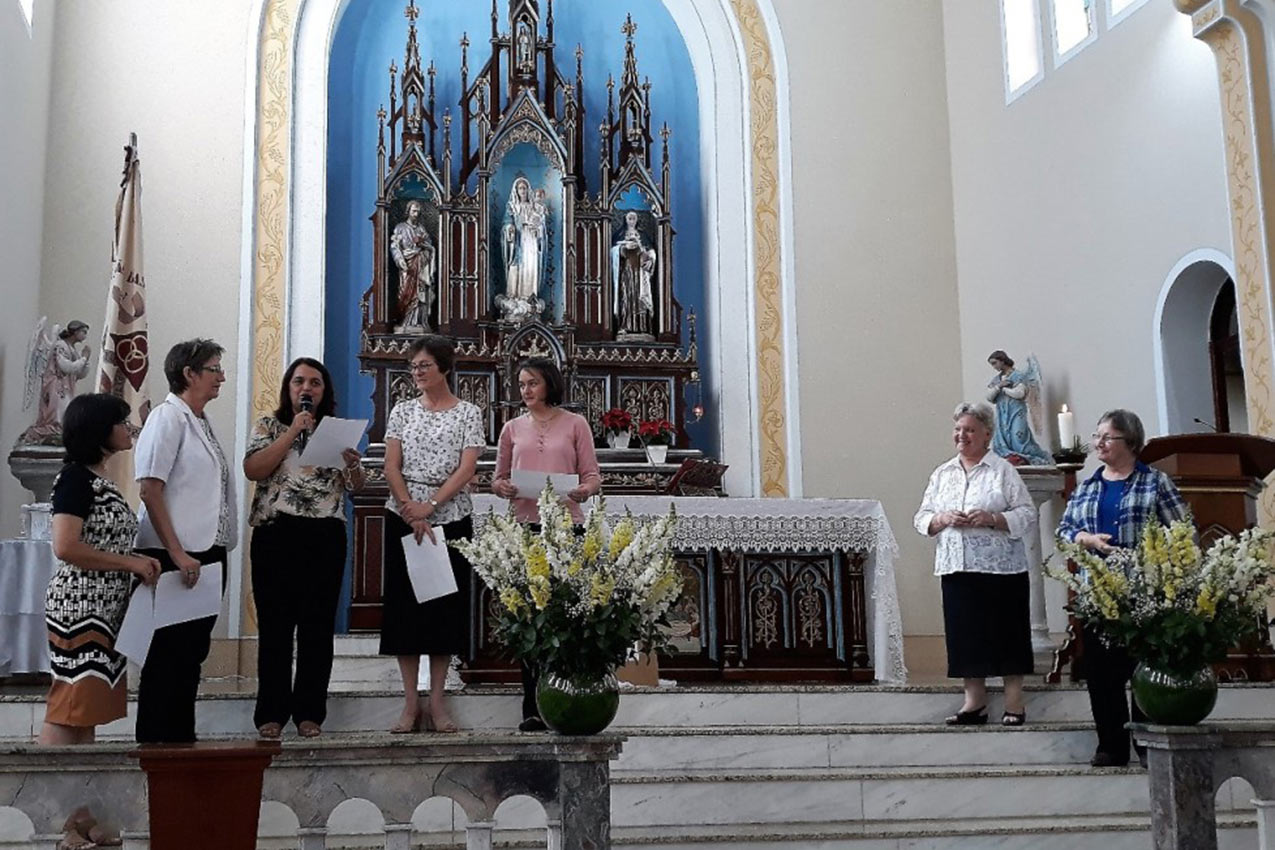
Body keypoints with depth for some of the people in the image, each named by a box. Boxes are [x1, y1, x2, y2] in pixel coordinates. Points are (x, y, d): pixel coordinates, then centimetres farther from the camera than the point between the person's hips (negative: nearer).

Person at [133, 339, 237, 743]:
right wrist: (177, 553, -21)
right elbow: (149, 490, -17)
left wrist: (217, 551, 15)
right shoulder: (168, 417, -10)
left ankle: (182, 738, 21)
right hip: (175, 558, -8)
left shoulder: (201, 422, 15)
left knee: (193, 652, 13)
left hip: (206, 555, 8)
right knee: (168, 656, -2)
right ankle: (155, 741, 7)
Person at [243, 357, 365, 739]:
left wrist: (352, 464, -12)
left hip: (326, 537, 2)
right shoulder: (269, 426, 7)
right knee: (275, 625, 0)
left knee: (318, 626, 3)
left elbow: (356, 487, 11)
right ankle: (272, 712, 8)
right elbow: (253, 470, -10)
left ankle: (309, 712, 11)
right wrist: (293, 431, -11)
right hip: (276, 534, -2)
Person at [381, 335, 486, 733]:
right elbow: (391, 468, 1)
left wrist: (429, 506, -17)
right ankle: (410, 703, 7)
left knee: (446, 603, 1)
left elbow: (466, 469, -7)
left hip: (451, 518, -1)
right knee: (404, 603, 0)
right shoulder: (403, 410, 8)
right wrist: (411, 512, -13)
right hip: (404, 517, 2)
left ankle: (437, 701, 9)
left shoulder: (468, 413, 2)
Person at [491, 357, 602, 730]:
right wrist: (503, 487, -7)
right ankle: (533, 707, 6)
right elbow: (497, 477, 16)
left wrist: (585, 489, -16)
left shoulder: (575, 423, 8)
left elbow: (592, 473, 5)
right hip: (525, 525, 2)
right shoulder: (513, 428, 13)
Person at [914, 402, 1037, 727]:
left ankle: (1014, 704, 11)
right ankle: (974, 703, 16)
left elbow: (1028, 516, -6)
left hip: (1000, 568, -4)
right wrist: (943, 520, -9)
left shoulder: (1003, 470, -1)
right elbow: (921, 518, 11)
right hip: (957, 567, 4)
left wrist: (992, 519, -19)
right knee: (965, 634, 6)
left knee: (1006, 633, 1)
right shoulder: (943, 473, 13)